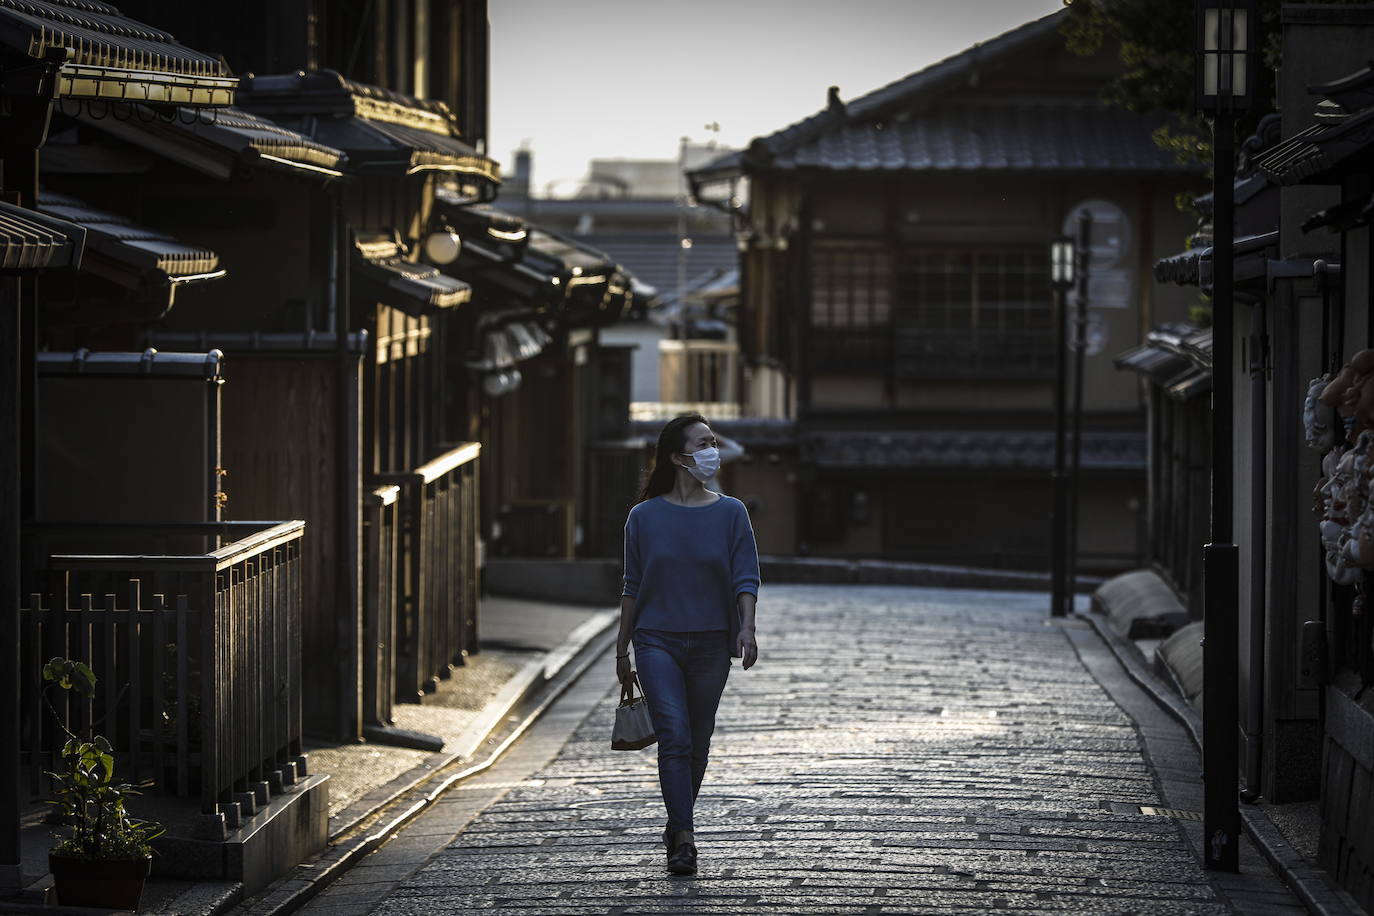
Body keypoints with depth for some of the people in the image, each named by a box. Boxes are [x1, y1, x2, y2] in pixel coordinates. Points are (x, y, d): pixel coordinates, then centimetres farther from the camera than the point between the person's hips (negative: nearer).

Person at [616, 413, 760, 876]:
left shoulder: (730, 513, 2)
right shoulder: (645, 517, 1)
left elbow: (745, 579, -2)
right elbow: (633, 588, 8)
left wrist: (746, 629, -19)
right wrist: (622, 651, 9)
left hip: (711, 644, 2)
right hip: (657, 642, -2)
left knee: (697, 743, 9)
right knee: (674, 736, -15)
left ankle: (677, 826, 29)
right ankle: (683, 840, -18)